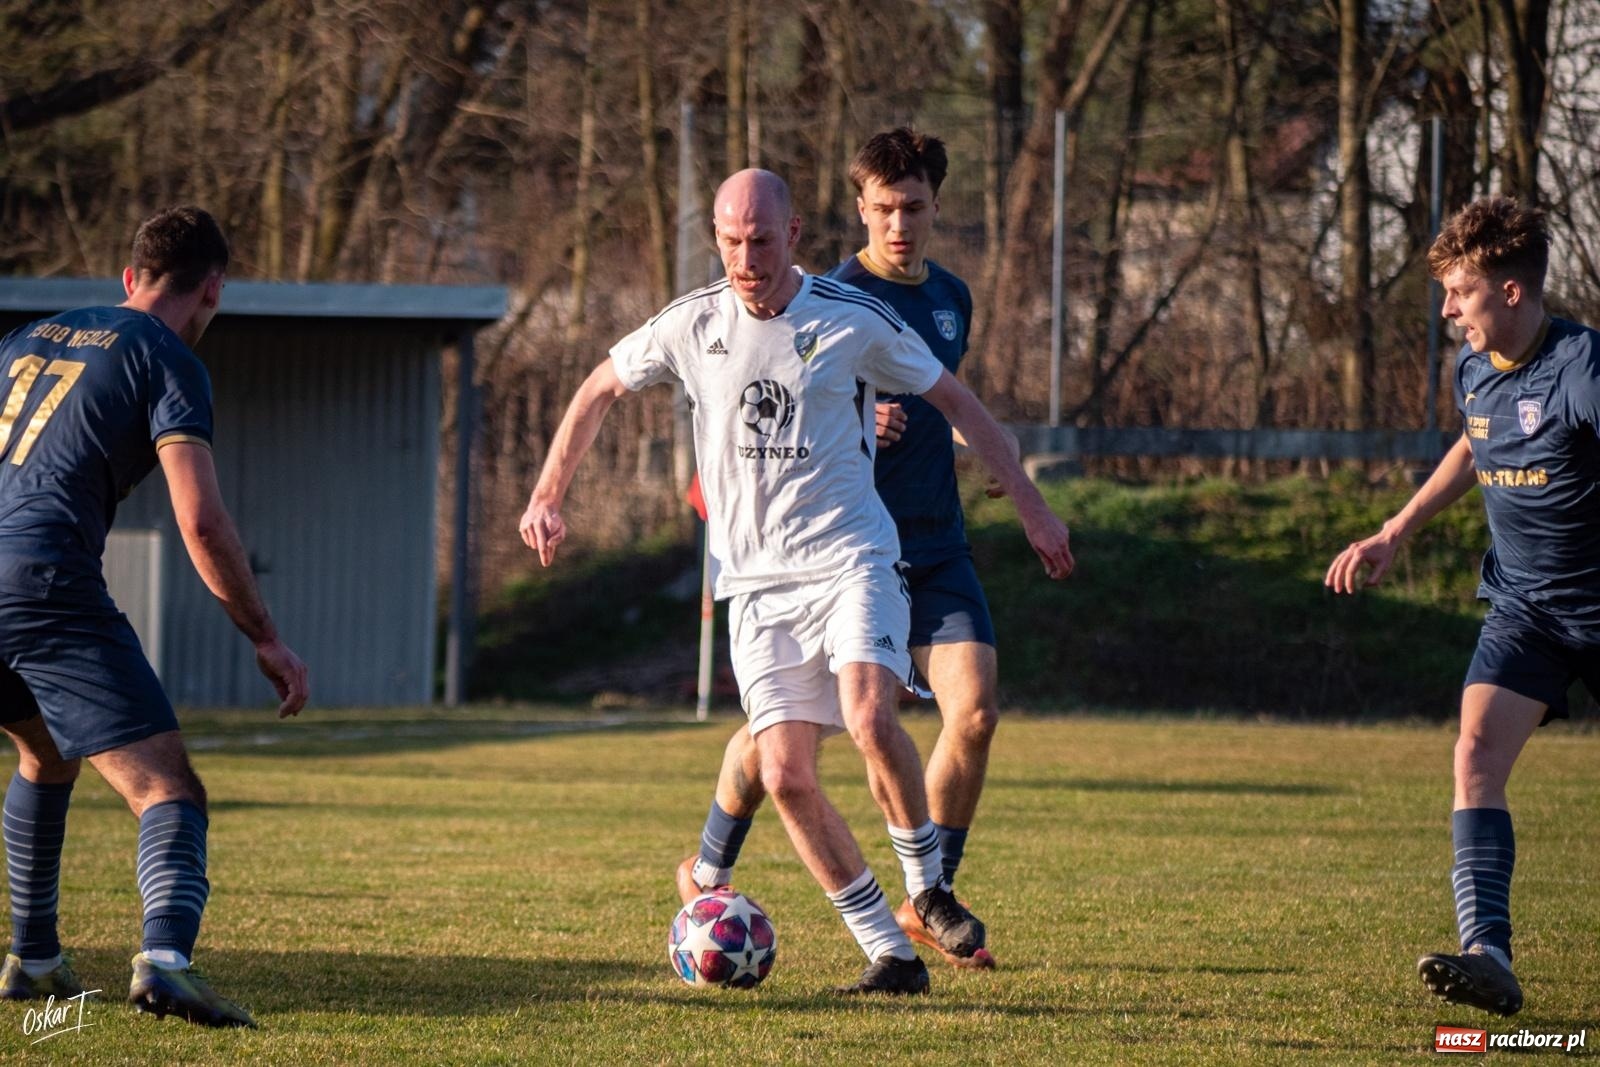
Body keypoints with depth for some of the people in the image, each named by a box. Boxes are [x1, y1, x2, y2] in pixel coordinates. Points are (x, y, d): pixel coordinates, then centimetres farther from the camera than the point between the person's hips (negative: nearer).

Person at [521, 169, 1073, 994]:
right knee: (786, 777, -9)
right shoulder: (691, 325, 2)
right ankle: (889, 952, 1)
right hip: (755, 582, 3)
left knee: (869, 718, -28)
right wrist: (547, 497, 16)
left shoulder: (855, 321, -4)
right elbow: (599, 390, 19)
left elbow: (955, 401, 8)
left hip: (850, 561, -3)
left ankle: (927, 884, -4)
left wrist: (1031, 507, 7)